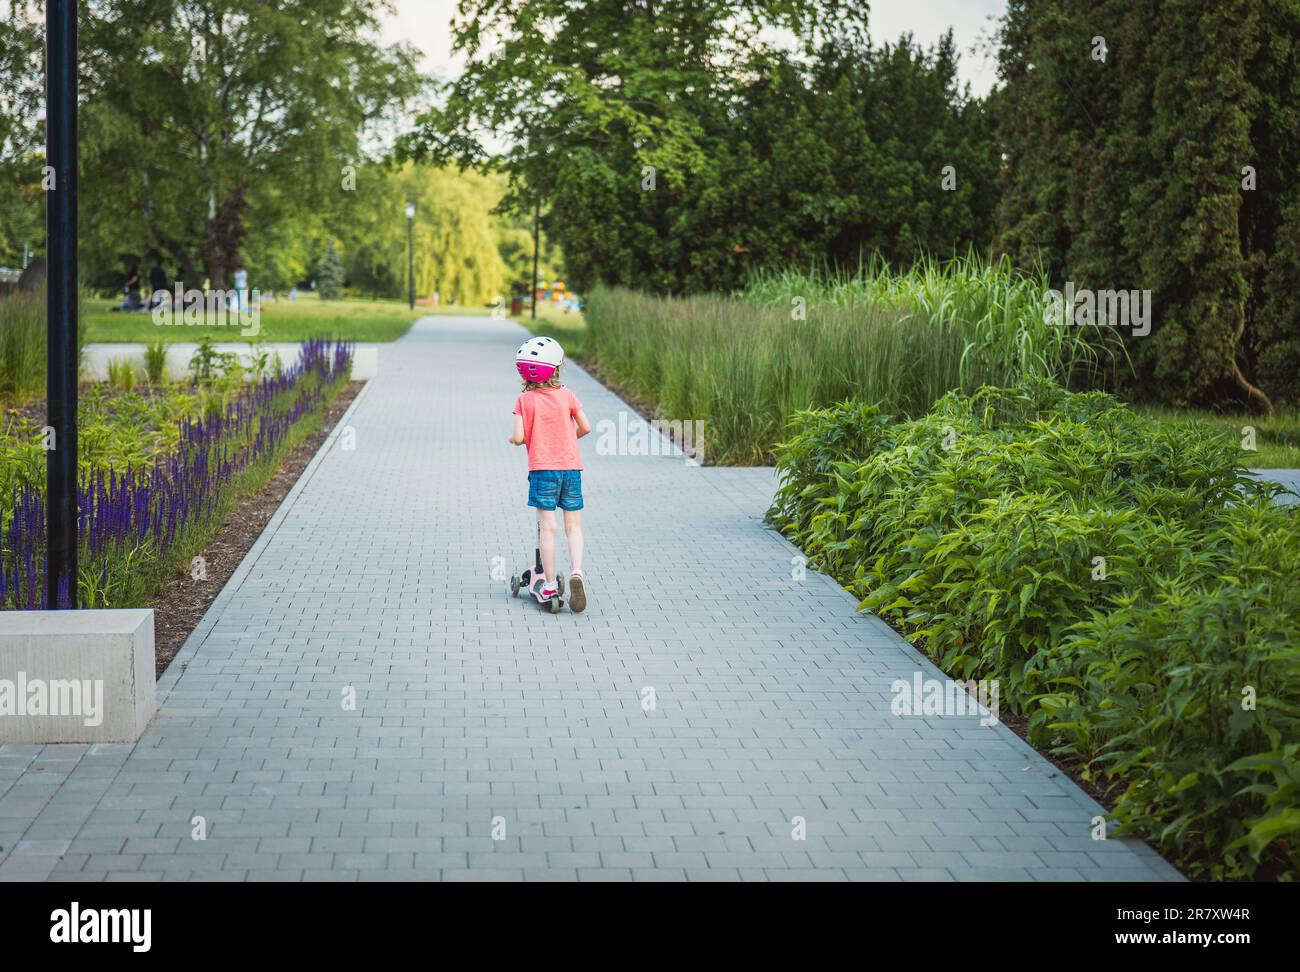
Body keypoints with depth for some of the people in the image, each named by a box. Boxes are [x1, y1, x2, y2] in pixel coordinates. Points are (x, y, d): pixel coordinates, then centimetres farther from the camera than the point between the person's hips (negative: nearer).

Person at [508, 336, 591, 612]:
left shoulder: (524, 400, -4)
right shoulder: (567, 395, 1)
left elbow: (519, 437, -9)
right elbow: (585, 427, 0)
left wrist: (512, 439, 14)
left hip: (541, 468, -1)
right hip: (571, 466, 2)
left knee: (547, 526, 1)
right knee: (573, 525, 7)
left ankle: (549, 583, 3)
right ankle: (576, 571, -12)